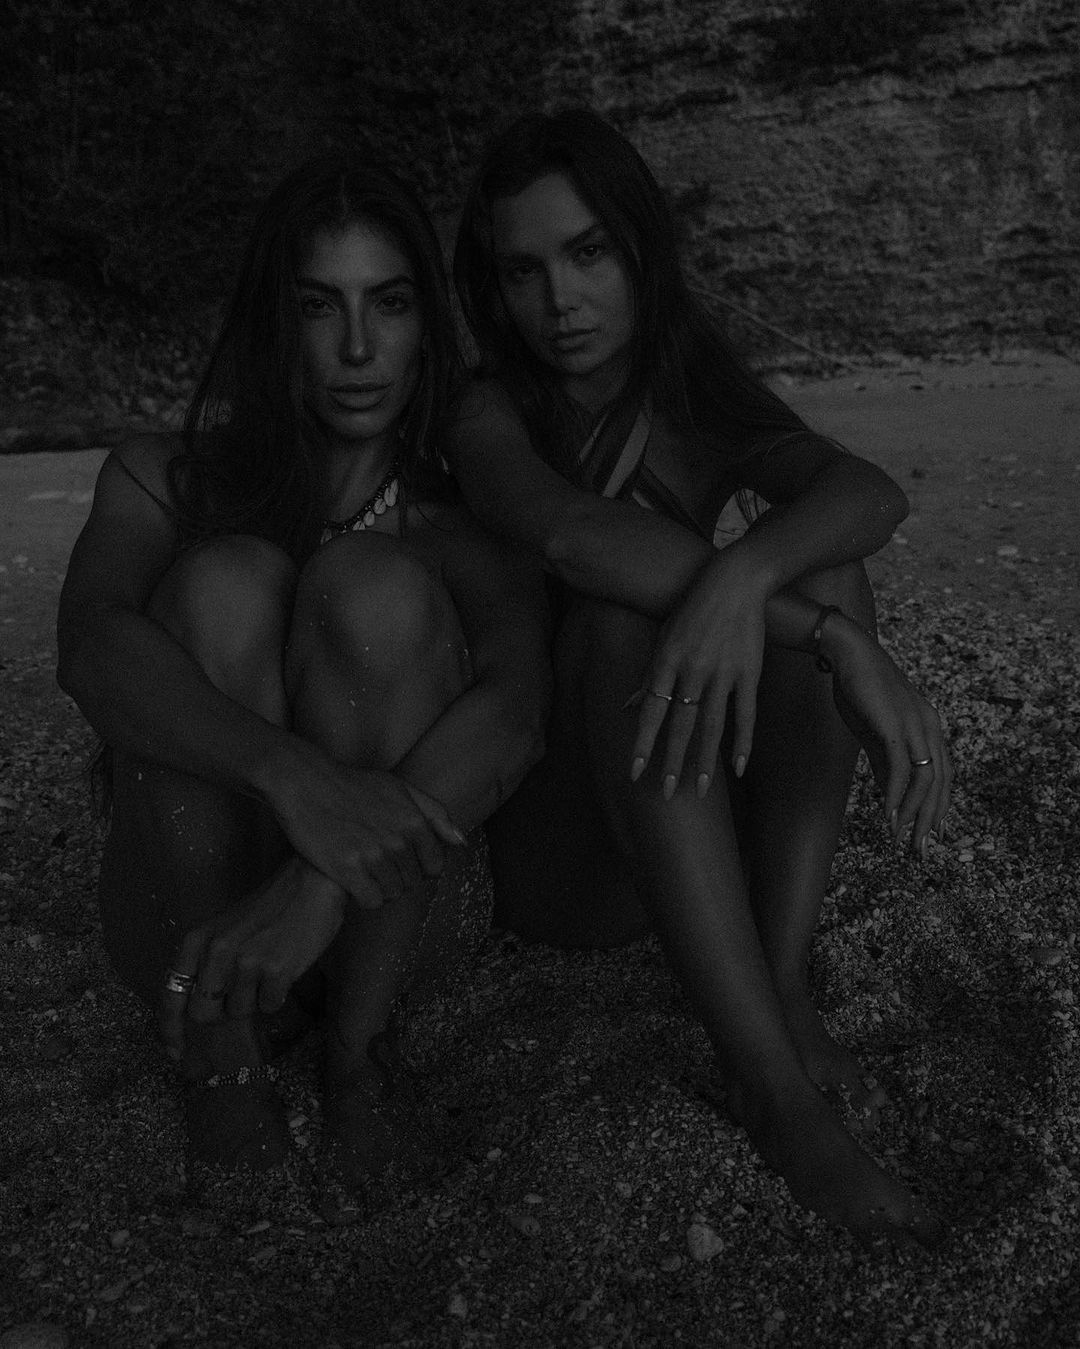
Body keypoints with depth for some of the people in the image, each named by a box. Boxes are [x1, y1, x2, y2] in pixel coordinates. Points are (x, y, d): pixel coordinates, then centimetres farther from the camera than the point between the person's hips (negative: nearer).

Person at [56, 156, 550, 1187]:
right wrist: (291, 773, -41)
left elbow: (517, 708, -22)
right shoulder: (164, 479, -1)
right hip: (188, 909, 0)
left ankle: (359, 1038, -14)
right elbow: (91, 649, -22)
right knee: (226, 579, -24)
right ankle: (218, 1039, -14)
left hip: (392, 916, 0)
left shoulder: (462, 509, -3)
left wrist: (320, 886, -37)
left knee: (377, 587, -24)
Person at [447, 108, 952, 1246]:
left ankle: (782, 989, -22)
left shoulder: (704, 410, 2)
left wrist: (742, 578, -41)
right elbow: (572, 534, -31)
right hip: (541, 847, -3)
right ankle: (772, 1082, -31)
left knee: (813, 556, -18)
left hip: (695, 843, 3)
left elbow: (870, 494, -19)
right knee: (625, 612, -30)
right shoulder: (490, 413, -7)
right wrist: (843, 643, -37)